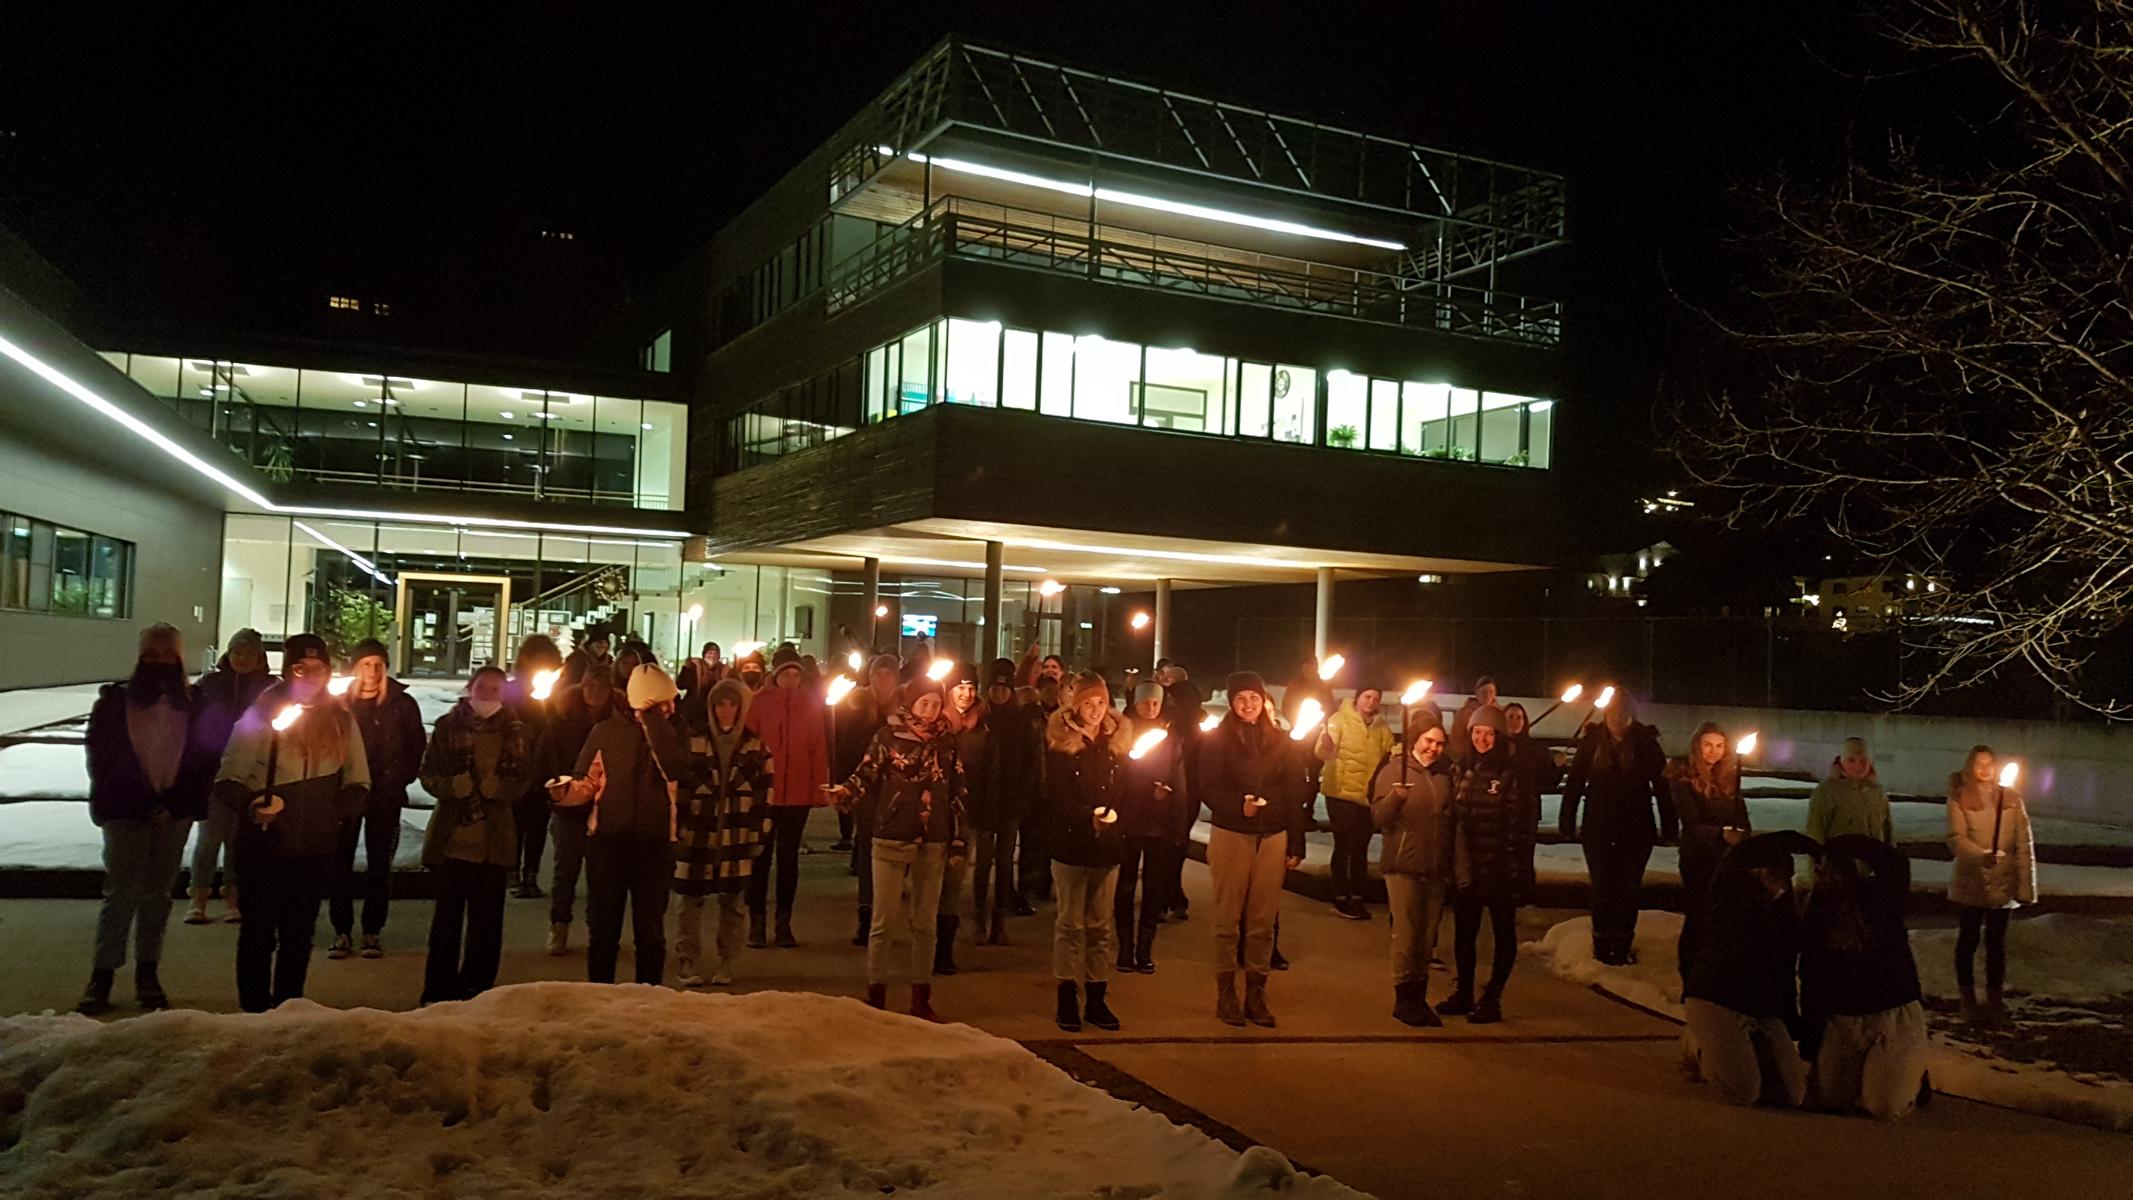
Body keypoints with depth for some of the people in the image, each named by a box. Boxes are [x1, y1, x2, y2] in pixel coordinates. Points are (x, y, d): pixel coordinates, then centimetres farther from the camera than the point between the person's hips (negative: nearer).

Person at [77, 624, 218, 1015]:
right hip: (125, 812, -2)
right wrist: (141, 805, -7)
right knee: (121, 892, -7)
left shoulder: (194, 705, 6)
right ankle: (102, 977, -2)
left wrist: (177, 803, -8)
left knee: (157, 894, 7)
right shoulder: (114, 701, 3)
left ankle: (147, 974, 15)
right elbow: (101, 759, 1)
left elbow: (207, 759, 4)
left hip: (174, 813, 2)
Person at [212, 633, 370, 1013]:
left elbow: (358, 784, 16)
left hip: (317, 850, 3)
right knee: (258, 935, 4)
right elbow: (227, 782, -8)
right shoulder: (260, 717, -6)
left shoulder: (341, 722, 6)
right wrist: (250, 804, -26)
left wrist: (338, 810, 0)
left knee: (299, 938, 13)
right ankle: (254, 1012, 14)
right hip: (263, 848, -3)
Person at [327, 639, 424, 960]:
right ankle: (342, 932, 10)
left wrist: (400, 780, -3)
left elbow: (417, 748, 5)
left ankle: (373, 932, 13)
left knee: (379, 864, 5)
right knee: (340, 863, 1)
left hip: (385, 797, -1)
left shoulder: (402, 703, 1)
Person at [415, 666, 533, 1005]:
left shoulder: (517, 733, 5)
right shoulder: (448, 726, 4)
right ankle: (438, 992, 17)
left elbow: (525, 781, 4)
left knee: (486, 919, 3)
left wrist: (494, 788, -15)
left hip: (495, 840, 0)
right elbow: (428, 774, 2)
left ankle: (475, 990, 14)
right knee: (447, 914, 6)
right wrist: (455, 786, -16)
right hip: (452, 837, 0)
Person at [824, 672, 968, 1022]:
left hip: (933, 843, 3)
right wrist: (844, 791, -32)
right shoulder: (888, 735, -2)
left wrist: (957, 841, 6)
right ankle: (876, 997, 8)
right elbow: (866, 774, -10)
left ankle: (921, 999, 18)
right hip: (892, 838, -3)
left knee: (926, 923, 10)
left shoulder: (946, 742, 6)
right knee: (884, 921, 0)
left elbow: (957, 792, 9)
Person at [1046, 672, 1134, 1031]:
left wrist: (1114, 821, -8)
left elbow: (1125, 793, 9)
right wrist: (1088, 816, -22)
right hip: (1070, 843, -3)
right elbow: (1057, 796, -9)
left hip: (1107, 845, 3)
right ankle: (1068, 999, 9)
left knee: (1100, 924, 8)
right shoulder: (1059, 740, -2)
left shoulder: (1117, 739, 8)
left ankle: (1096, 998, 14)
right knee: (1070, 923, 3)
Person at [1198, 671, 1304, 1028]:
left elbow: (1294, 794, 8)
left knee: (1263, 921, 5)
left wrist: (1296, 844, 4)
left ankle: (1256, 994, 14)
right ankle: (1226, 995, 12)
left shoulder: (1280, 741, 8)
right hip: (1230, 835, -3)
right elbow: (1207, 788, -6)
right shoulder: (1217, 740, 0)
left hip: (1273, 837, 3)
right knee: (1228, 918, 4)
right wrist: (1239, 806, -24)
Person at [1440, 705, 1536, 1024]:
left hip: (1500, 870, -4)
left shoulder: (1512, 776, -9)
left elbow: (1522, 827, -10)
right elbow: (1451, 818, 6)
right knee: (1463, 932, 12)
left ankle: (1492, 999, 17)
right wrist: (1452, 863, 2)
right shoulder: (1460, 771, 5)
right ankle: (1463, 993, 26)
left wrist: (1519, 872, -13)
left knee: (1503, 932, 9)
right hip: (1465, 868, 5)